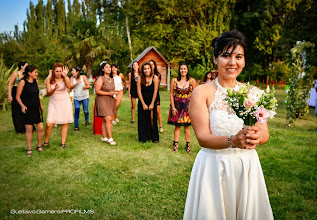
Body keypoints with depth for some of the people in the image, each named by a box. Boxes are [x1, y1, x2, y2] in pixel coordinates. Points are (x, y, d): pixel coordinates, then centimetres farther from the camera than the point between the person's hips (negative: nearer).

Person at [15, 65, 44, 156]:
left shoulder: (36, 82, 8)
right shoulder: (22, 82, -9)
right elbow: (17, 96, -7)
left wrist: (40, 104, 15)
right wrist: (22, 106, -20)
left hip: (37, 108, 5)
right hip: (27, 109, -5)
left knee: (40, 128, 1)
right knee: (29, 129, 1)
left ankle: (39, 146, 20)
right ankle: (29, 149, 14)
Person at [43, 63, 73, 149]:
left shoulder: (64, 78, -4)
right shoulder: (49, 79, -2)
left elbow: (69, 86, -24)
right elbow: (48, 93, -6)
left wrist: (65, 76, -35)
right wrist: (54, 89, -26)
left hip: (65, 102, 0)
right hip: (53, 103, 0)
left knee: (65, 124, 3)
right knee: (49, 124, -7)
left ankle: (63, 143, 14)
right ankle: (46, 142, 15)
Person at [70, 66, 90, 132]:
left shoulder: (83, 77, -6)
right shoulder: (72, 78, 0)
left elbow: (89, 86, -8)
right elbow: (71, 87, -11)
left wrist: (85, 87, -31)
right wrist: (76, 83, -28)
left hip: (85, 97, -1)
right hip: (76, 97, 1)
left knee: (85, 111, 0)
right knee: (77, 111, -9)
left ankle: (87, 120, 32)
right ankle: (76, 126, 1)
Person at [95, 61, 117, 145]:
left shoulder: (112, 79, 13)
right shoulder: (101, 79, -10)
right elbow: (97, 91, -14)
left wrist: (114, 93, 6)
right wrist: (109, 93, -17)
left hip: (111, 101, 7)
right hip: (102, 100, -7)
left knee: (108, 120, 8)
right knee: (108, 119, -13)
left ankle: (104, 137, 18)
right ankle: (110, 138, -8)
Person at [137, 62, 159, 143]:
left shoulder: (155, 78, -9)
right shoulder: (140, 79, -7)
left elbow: (155, 92, -9)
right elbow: (139, 92, -5)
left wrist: (152, 104, -9)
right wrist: (143, 104, -8)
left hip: (152, 101, -1)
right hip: (142, 101, 1)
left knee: (152, 119, -1)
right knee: (143, 119, 4)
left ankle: (154, 137, 9)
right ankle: (143, 137, 14)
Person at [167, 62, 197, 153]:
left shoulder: (192, 81, 0)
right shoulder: (174, 81, 1)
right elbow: (171, 94, 1)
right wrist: (173, 108, -5)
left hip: (188, 106, 0)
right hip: (177, 106, 1)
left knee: (187, 126, 5)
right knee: (177, 126, 5)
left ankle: (188, 144, 16)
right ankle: (175, 144, 13)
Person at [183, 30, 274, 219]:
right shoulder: (201, 92, -9)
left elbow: (265, 133, -2)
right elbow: (202, 137, -14)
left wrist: (256, 136, -24)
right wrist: (232, 141, -31)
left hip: (247, 165, 3)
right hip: (213, 166, -3)